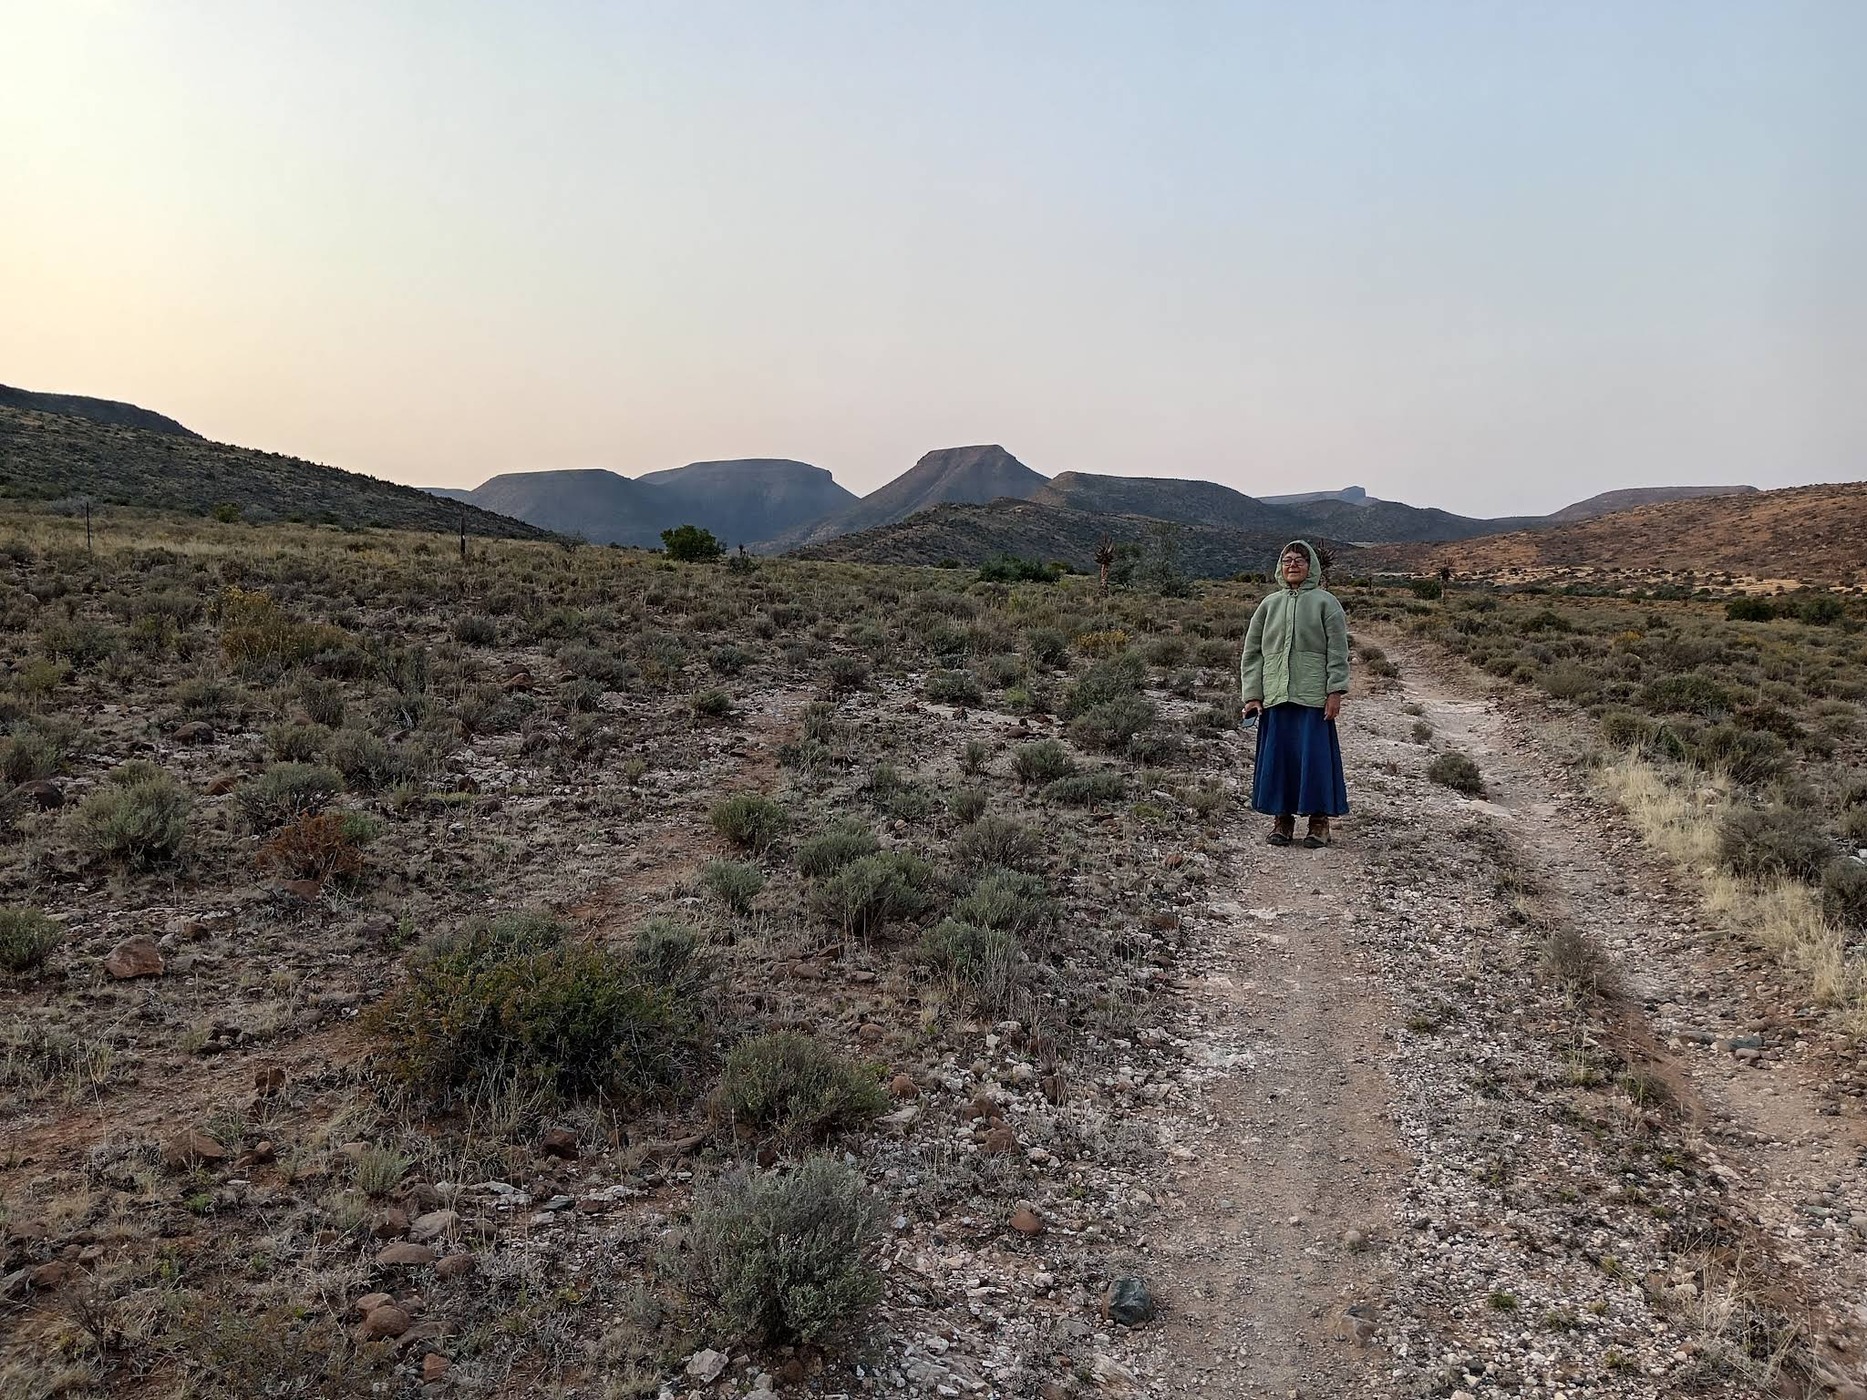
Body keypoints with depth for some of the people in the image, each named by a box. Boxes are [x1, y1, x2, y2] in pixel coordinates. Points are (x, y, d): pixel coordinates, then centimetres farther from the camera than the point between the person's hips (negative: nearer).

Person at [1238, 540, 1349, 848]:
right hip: (1275, 696, 3)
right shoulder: (1269, 605, 12)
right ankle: (1282, 818, 14)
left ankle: (1319, 820, 9)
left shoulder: (1325, 602, 3)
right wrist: (1251, 695, 2)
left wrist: (1335, 692, -10)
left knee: (1315, 756, -1)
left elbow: (1338, 650, -2)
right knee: (1277, 756, 4)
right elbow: (1252, 652, 11)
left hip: (1313, 696, -3)